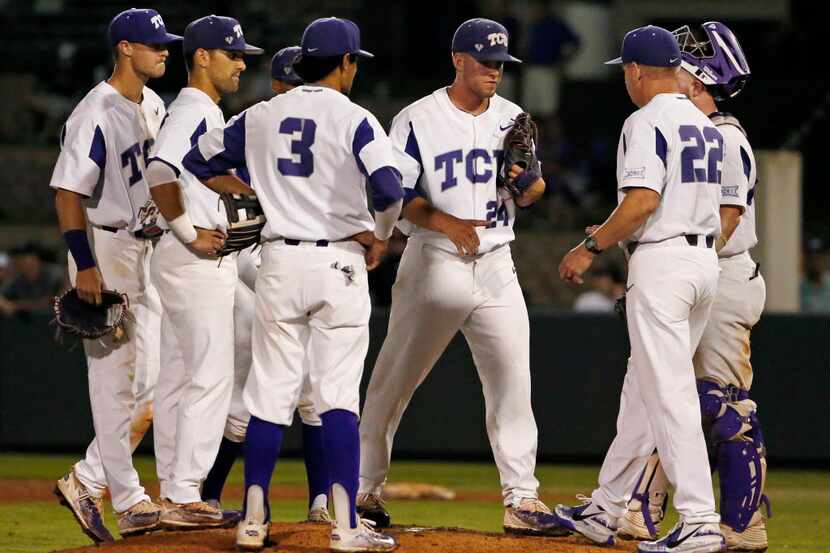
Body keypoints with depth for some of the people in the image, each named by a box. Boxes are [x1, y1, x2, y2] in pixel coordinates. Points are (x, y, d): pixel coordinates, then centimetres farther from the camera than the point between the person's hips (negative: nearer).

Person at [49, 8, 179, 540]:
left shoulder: (155, 107, 11)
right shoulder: (95, 114, -16)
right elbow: (67, 192, -18)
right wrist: (85, 266, -23)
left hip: (148, 251, 9)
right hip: (105, 251, -9)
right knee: (116, 377, -5)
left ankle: (87, 482, 14)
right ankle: (129, 500, 0)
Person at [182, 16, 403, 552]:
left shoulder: (262, 116, 8)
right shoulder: (353, 119, -6)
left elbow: (200, 161, 19)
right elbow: (389, 187, -19)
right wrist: (381, 237, -2)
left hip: (279, 263, 3)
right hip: (339, 262, -3)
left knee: (270, 392, 7)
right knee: (338, 396, -3)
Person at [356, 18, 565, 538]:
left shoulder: (511, 119, 9)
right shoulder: (418, 121, -5)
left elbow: (531, 196, 11)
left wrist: (529, 180, -13)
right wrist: (446, 223, -23)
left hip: (495, 266, 3)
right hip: (434, 263, -3)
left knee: (513, 381, -4)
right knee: (395, 379, 5)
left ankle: (522, 499, -2)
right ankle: (365, 488, 17)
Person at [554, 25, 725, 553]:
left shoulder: (647, 121, -11)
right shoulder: (707, 124, 15)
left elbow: (644, 200, -21)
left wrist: (591, 247, -12)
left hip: (662, 258, -9)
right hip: (707, 258, 9)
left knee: (669, 394, -10)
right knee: (643, 388, 17)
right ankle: (605, 510, 25)